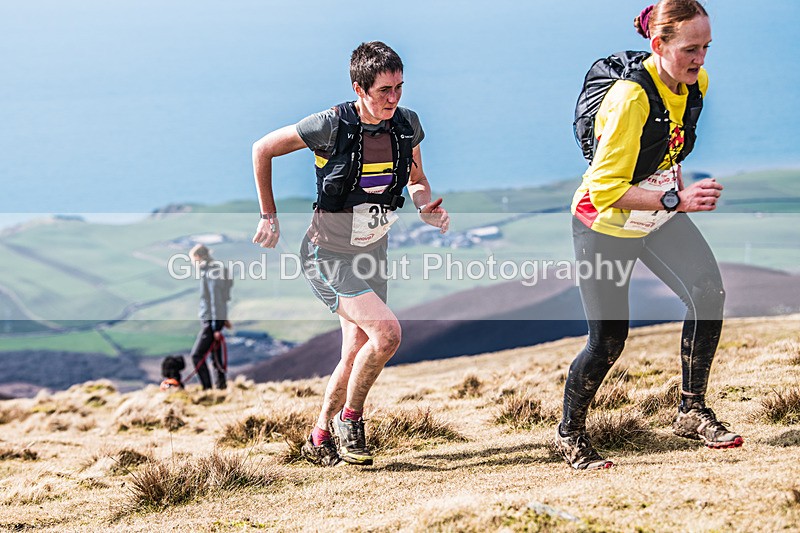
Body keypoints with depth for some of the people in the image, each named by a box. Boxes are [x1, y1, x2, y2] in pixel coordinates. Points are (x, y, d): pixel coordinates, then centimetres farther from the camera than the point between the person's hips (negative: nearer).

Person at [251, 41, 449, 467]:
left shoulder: (407, 125, -6)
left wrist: (428, 208, -10)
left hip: (372, 254, 6)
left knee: (357, 357, 9)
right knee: (386, 331, -23)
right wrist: (268, 216, -6)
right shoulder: (332, 125, -21)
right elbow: (263, 149, -8)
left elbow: (416, 181, 12)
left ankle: (320, 439, 29)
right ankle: (349, 419, -2)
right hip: (328, 255, -6)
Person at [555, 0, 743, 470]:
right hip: (605, 224, -6)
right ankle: (570, 433, 23)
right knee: (608, 340, -1)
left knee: (709, 293, -16)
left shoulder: (697, 82, -8)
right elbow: (605, 187, -34)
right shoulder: (630, 97, -31)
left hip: (662, 218, 6)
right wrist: (676, 199, -41)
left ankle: (692, 412, -4)